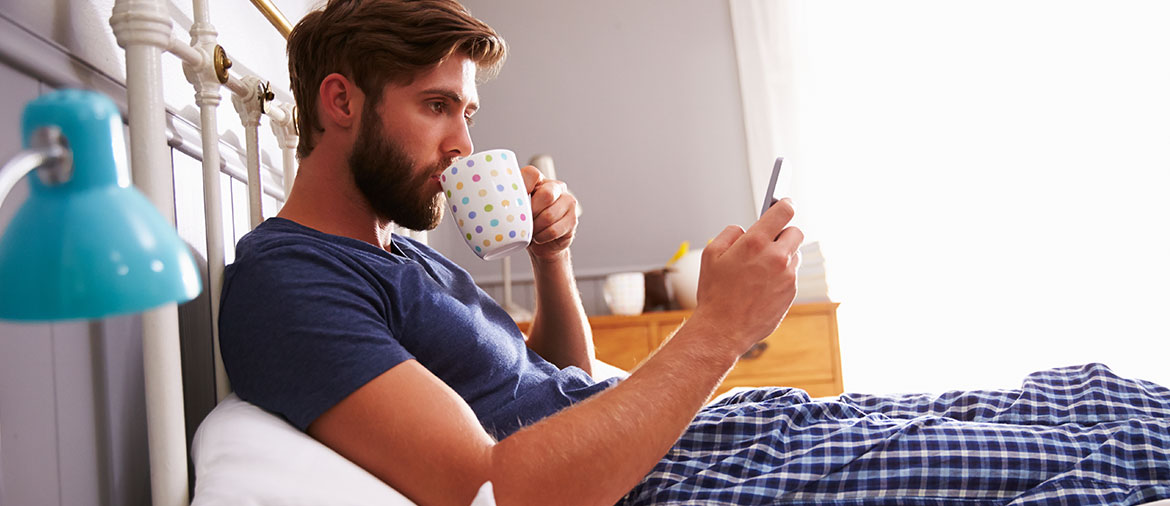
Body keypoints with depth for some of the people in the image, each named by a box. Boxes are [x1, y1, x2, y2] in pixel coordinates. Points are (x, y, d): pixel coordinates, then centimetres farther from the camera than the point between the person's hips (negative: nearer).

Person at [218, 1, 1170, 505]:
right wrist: (718, 330, -23)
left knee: (1088, 391, 8)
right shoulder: (285, 279, -13)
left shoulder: (405, 254, 16)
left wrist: (552, 262, 5)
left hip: (705, 428, 9)